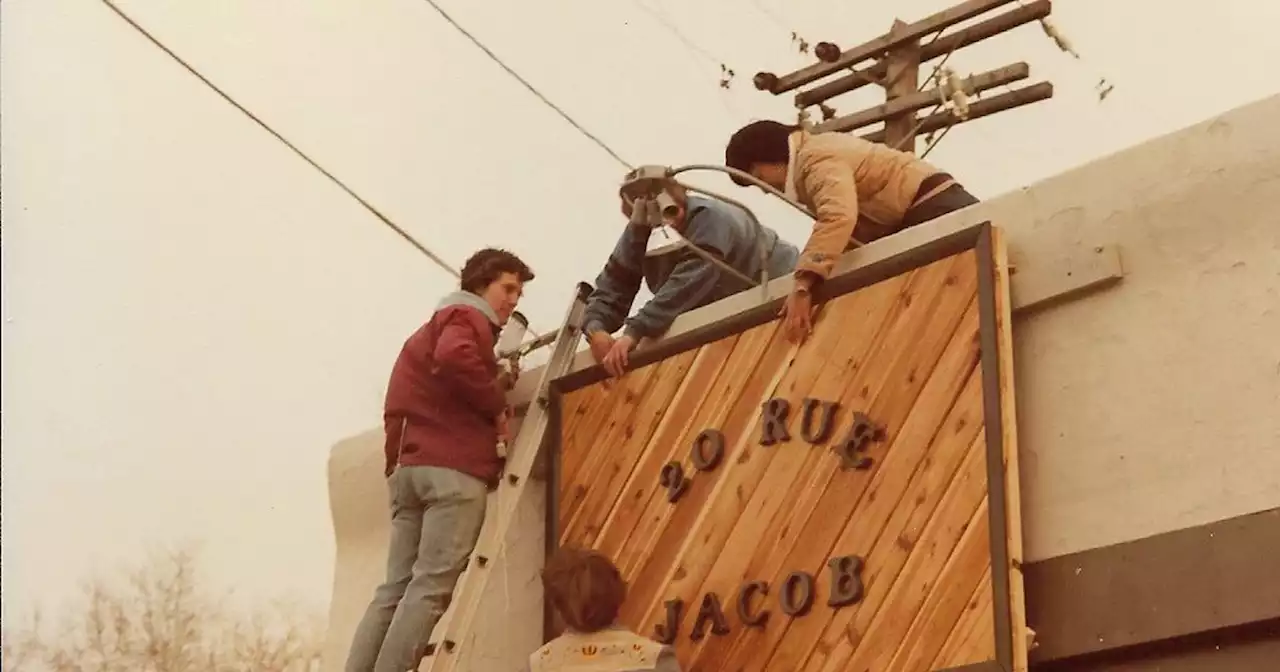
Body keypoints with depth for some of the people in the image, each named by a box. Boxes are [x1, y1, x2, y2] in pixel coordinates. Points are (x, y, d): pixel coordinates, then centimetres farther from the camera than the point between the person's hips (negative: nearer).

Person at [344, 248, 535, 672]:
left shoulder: (434, 325, 32)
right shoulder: (469, 318, 3)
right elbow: (454, 358, -21)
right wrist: (496, 403, -9)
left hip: (411, 466, 9)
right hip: (453, 469, -9)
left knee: (397, 586, 3)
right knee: (432, 585, -15)